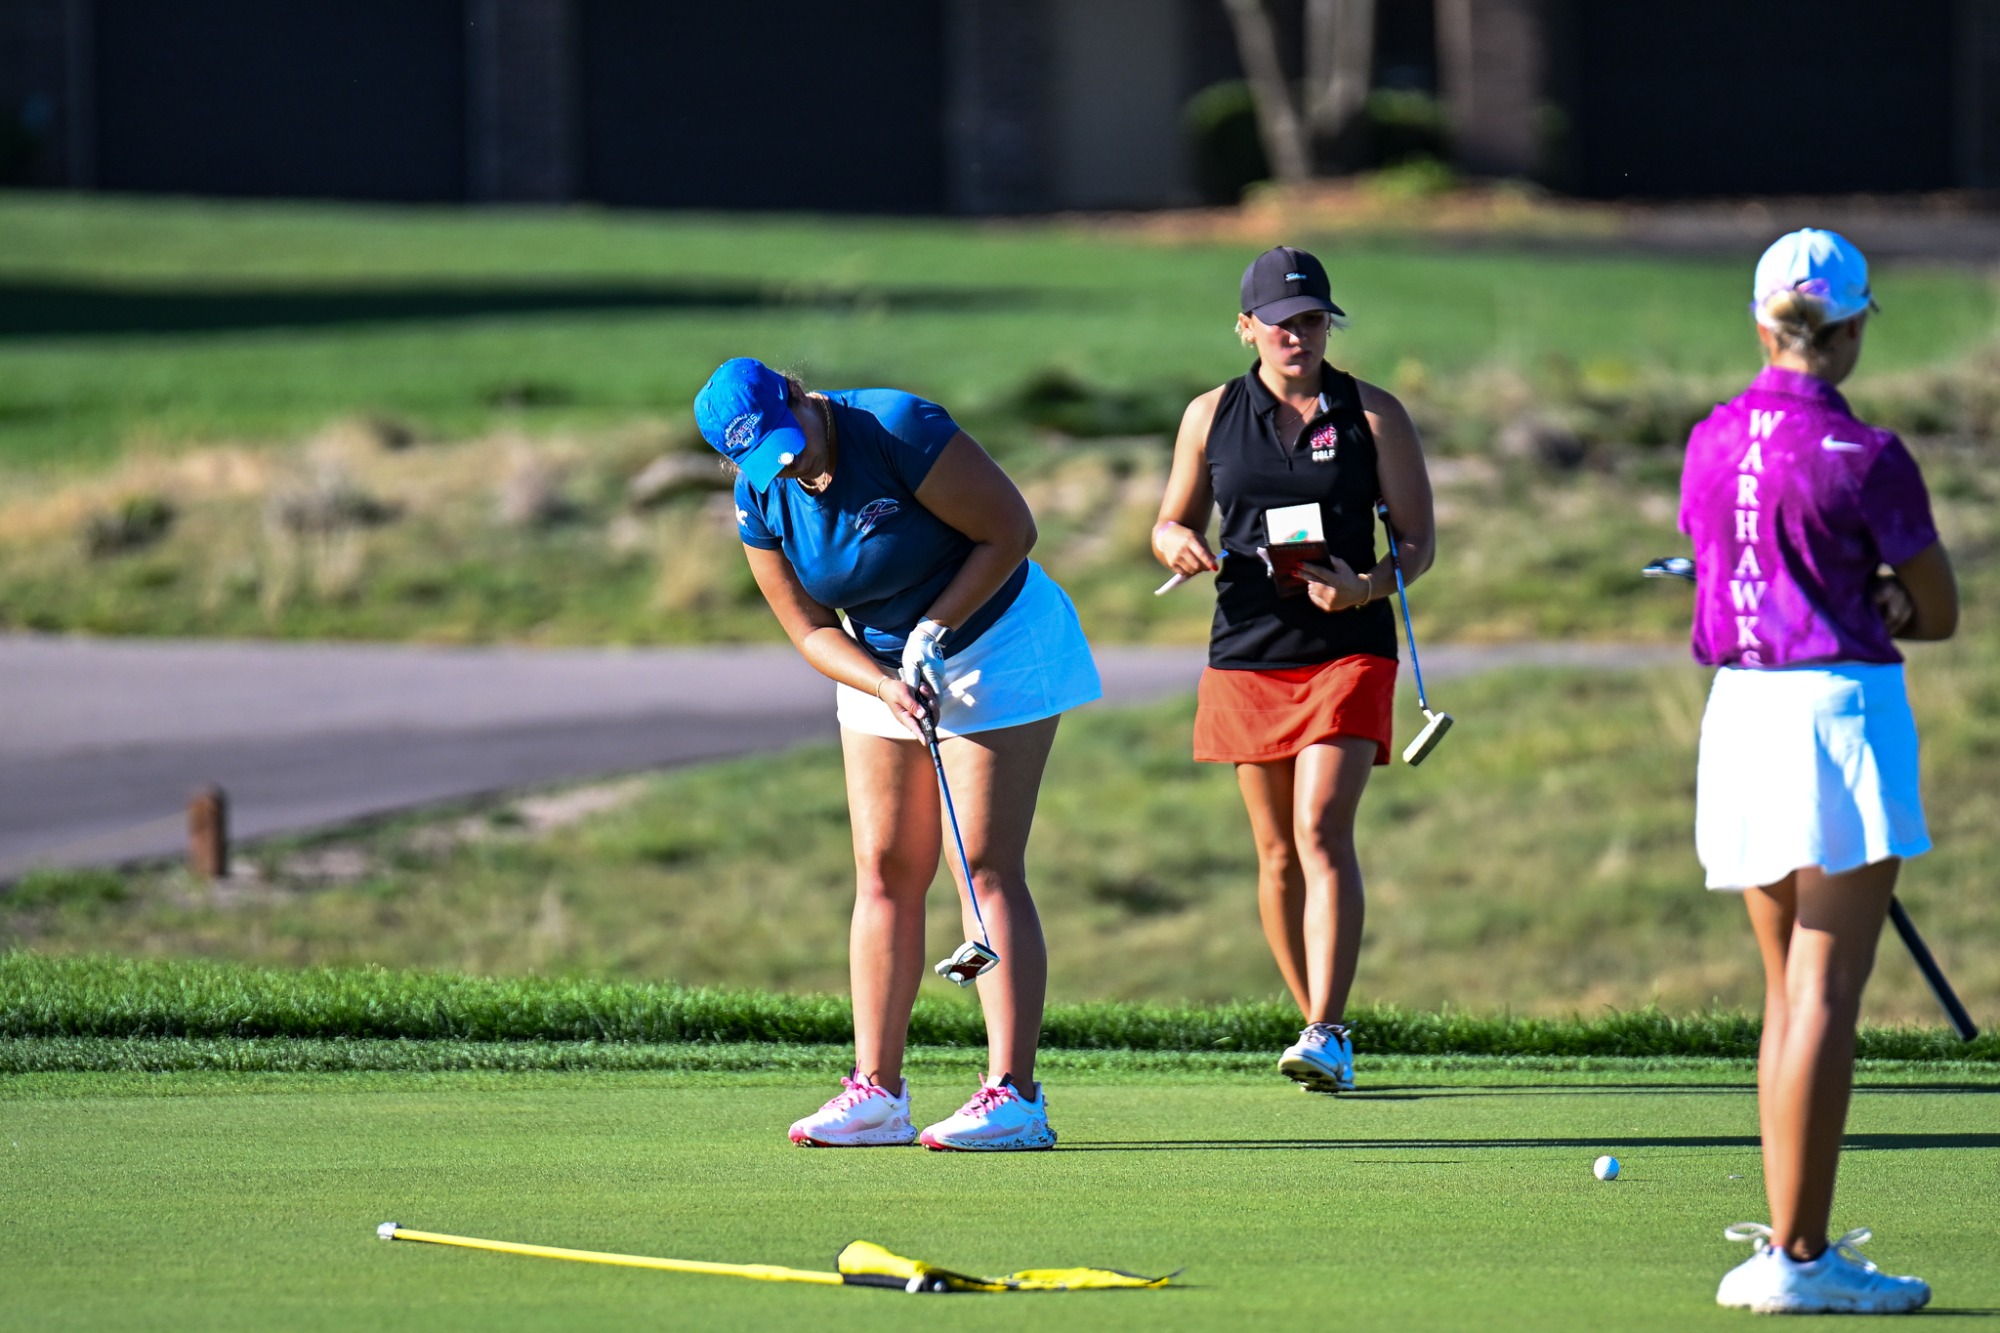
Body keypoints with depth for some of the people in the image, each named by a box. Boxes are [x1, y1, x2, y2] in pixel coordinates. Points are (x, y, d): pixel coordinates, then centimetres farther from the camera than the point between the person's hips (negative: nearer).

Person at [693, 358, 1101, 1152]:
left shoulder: (899, 431, -26)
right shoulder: (760, 503, -7)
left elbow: (1011, 529, -20)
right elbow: (811, 630, -1)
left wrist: (933, 630, -22)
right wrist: (886, 687, -19)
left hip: (995, 643, -6)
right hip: (877, 664, 6)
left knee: (989, 870, -12)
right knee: (883, 871, 2)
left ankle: (1014, 1096, -16)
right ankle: (876, 1092, 4)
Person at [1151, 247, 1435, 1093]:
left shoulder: (1374, 415, 2)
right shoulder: (1211, 416, 9)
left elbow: (1417, 539, 2)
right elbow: (1171, 522, 17)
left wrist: (1368, 587, -19)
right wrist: (1177, 543, -8)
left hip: (1348, 650, -3)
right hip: (1247, 656, 3)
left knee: (1322, 831, -18)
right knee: (1277, 851, 7)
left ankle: (1328, 1036, -24)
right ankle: (1318, 1026, 20)